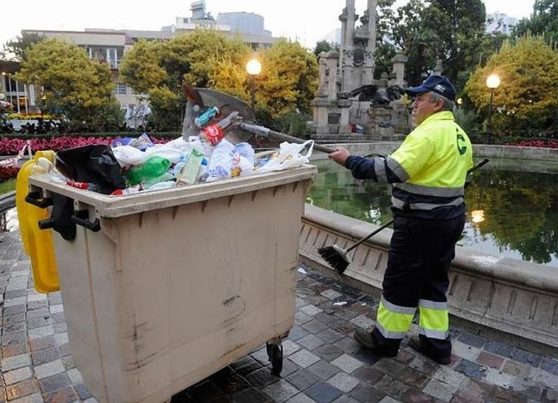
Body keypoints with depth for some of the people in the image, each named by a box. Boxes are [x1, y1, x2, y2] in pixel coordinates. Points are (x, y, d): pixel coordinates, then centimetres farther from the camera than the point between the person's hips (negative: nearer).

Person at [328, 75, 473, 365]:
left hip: (422, 222, -9)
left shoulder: (429, 132, -18)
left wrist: (350, 161, -21)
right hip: (449, 218, 10)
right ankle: (436, 342, 26)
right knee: (433, 280, 17)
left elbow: (393, 170, -27)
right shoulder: (459, 135, 13)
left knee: (401, 281, 3)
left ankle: (386, 338, 19)